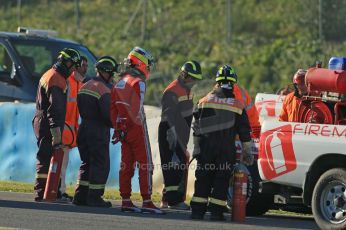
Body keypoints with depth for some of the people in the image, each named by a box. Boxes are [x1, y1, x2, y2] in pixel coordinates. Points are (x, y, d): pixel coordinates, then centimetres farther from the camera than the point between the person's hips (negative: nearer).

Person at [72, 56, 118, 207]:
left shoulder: (84, 87, 10)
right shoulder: (103, 90, -16)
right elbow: (107, 114, -18)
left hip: (84, 128, 8)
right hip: (98, 132, -8)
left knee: (87, 163, 15)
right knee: (100, 165, -1)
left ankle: (80, 196, 13)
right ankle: (94, 198, -2)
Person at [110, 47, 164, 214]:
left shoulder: (119, 83, 13)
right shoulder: (138, 82, -12)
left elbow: (113, 108, 13)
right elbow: (136, 108, -20)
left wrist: (117, 129, 15)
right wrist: (138, 124, -11)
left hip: (123, 129, 8)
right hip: (137, 129, -8)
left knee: (126, 166, 10)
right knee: (145, 166, -4)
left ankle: (126, 201, 10)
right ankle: (146, 202, -7)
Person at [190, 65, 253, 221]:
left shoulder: (205, 101, 5)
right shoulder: (237, 105, 1)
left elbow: (197, 127, 7)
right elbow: (244, 132, 4)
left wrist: (196, 147, 14)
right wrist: (247, 153, 12)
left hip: (206, 148, 1)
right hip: (226, 149, -1)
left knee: (203, 178, 6)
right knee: (222, 179, 1)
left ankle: (197, 210, 5)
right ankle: (216, 211, -3)